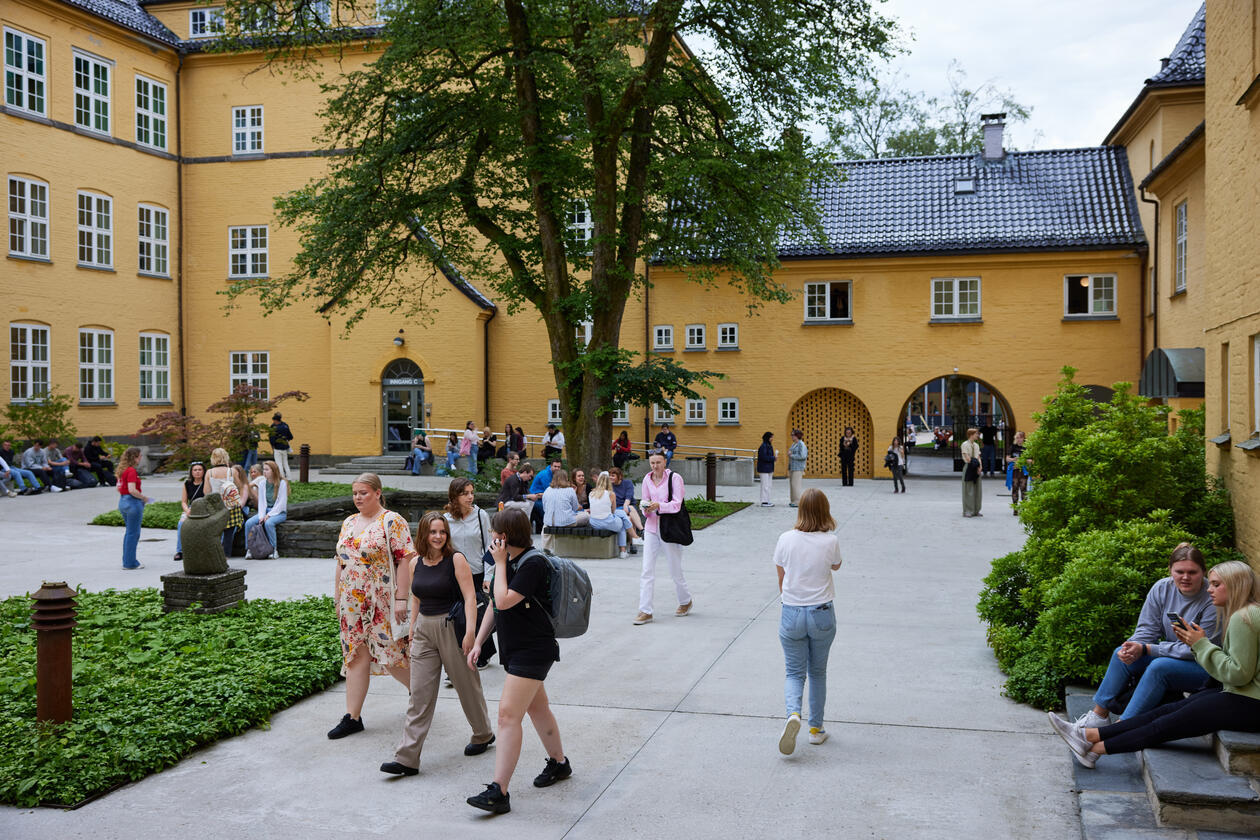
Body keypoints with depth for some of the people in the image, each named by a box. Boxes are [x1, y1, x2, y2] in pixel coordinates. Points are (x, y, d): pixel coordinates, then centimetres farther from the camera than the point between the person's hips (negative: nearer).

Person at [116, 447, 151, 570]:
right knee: (133, 533, -1)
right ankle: (131, 563, 4)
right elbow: (132, 490, -25)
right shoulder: (132, 471, -17)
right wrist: (144, 498, -11)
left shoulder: (122, 470, 11)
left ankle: (127, 561, 24)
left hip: (122, 501, 9)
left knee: (129, 532, 19)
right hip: (132, 503, -9)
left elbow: (119, 488, 19)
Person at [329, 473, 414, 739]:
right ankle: (352, 717, 10)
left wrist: (401, 598, -18)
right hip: (352, 604, 6)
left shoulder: (392, 521, -9)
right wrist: (338, 598, 15)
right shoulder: (348, 523, 13)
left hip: (383, 603, -6)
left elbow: (405, 560, -13)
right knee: (355, 656, 6)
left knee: (390, 654, -1)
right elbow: (341, 562, 18)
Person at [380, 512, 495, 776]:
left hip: (453, 628, -5)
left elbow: (470, 597, -13)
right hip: (424, 630, 5)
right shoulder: (416, 563, 7)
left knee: (467, 684, 10)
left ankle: (483, 735, 33)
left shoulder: (456, 559, -9)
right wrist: (412, 633, 16)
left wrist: (470, 632, -21)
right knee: (419, 694, 1)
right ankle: (407, 758, 0)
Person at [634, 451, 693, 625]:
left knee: (675, 570, 7)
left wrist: (659, 506, -28)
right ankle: (645, 611, -2)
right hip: (651, 527, 4)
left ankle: (686, 600, 33)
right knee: (647, 570, -4)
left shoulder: (674, 478, -8)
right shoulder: (647, 479, 7)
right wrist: (646, 508, -10)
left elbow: (676, 504, -13)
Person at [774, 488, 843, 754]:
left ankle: (793, 713, -15)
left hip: (791, 614, 0)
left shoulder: (786, 539, -7)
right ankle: (816, 728, 25)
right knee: (818, 672, 18)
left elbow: (781, 579, 4)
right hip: (822, 614, 0)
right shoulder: (830, 541, -11)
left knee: (794, 672, 11)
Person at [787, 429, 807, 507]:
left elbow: (803, 456, -21)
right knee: (791, 484, 10)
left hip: (798, 468, -9)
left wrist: (791, 455, -15)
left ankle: (797, 501, -3)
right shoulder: (794, 444, 16)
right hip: (792, 467, 9)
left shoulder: (801, 444, -12)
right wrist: (789, 453, 10)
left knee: (795, 484, -8)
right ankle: (793, 501, 17)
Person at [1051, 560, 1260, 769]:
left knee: (1166, 725, -7)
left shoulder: (1243, 618, -17)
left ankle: (1095, 749, -2)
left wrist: (1202, 644, -14)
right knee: (1165, 711, 1)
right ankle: (1090, 735, -2)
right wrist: (1196, 641, 2)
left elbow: (1239, 674, -21)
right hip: (1241, 696, 9)